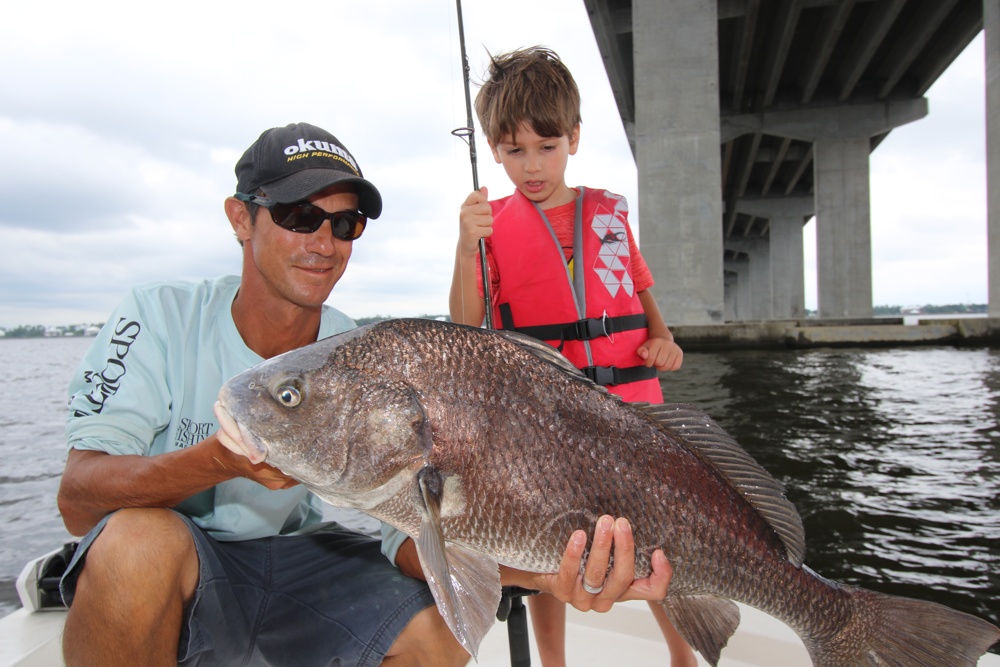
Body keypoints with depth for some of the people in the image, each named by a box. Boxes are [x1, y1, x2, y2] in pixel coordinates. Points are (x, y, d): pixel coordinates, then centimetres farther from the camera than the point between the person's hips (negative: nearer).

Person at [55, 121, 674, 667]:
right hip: (166, 559, -1)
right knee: (137, 540, -35)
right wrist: (218, 461, -42)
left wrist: (544, 571, -37)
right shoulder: (160, 317, -14)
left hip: (298, 559, 2)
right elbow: (79, 500, -22)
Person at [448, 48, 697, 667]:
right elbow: (466, 326, -5)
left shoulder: (610, 210, 9)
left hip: (630, 399, 2)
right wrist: (466, 248, -18)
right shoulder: (492, 220, 2)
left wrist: (662, 337, 3)